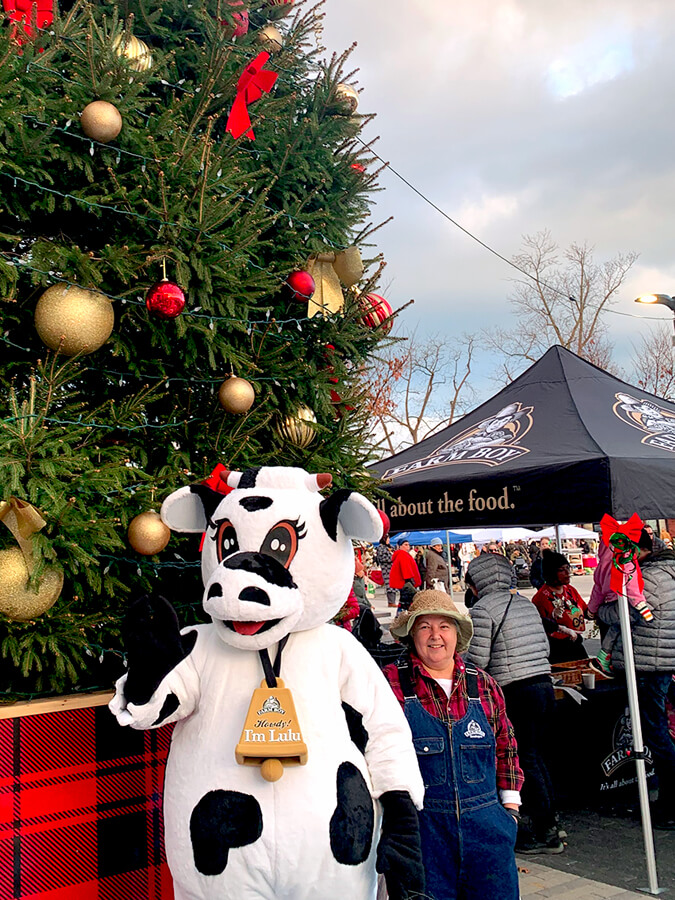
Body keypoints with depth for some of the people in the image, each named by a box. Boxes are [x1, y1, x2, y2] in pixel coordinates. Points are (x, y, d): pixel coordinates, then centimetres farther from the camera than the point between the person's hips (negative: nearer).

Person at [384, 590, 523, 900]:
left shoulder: (482, 684, 9)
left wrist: (510, 804, 14)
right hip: (420, 828, -3)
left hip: (486, 827, 3)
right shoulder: (391, 682, -4)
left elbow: (505, 745, 18)